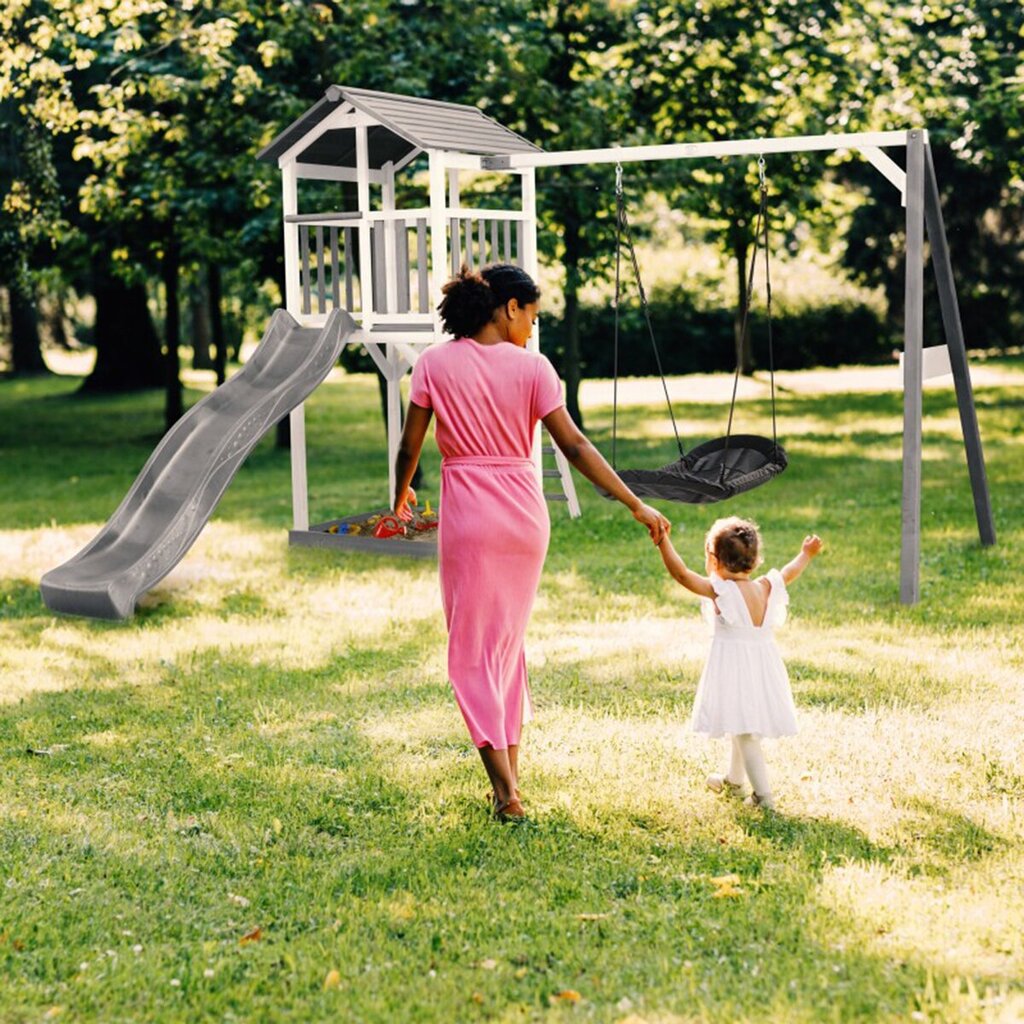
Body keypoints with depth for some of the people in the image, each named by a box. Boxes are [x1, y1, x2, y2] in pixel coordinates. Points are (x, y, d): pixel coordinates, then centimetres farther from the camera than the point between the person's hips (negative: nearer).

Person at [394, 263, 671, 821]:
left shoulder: (435, 363, -3)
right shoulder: (531, 367, -3)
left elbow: (409, 446, 0)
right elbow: (575, 447, -6)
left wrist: (401, 496, 21)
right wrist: (636, 506, -2)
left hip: (468, 513, -2)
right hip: (525, 511, 2)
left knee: (473, 652, 4)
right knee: (509, 642, 19)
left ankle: (506, 790, -5)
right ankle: (510, 773, 23)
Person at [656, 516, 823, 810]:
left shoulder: (720, 591, -16)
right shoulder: (765, 587, 2)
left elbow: (681, 574, -24)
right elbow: (789, 573, 21)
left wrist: (663, 542, -24)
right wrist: (806, 554, 39)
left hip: (733, 664, -7)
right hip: (763, 665, 7)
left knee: (744, 733, -2)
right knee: (745, 728, 23)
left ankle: (763, 794, -5)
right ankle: (732, 779, 43)